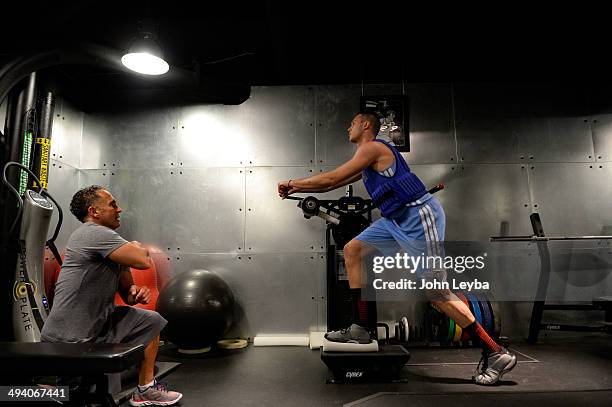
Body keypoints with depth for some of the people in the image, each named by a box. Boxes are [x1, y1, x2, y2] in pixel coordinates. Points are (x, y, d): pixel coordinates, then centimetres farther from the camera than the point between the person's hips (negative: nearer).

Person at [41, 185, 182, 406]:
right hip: (70, 339, -9)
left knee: (151, 321, 11)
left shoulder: (106, 237, 9)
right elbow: (144, 260, -29)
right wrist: (136, 246, -6)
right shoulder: (93, 233, -20)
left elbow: (126, 292, 15)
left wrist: (135, 292, -10)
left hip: (98, 322, 9)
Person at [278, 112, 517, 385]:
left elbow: (332, 179, -10)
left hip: (419, 214, -10)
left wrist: (292, 183, 2)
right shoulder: (368, 157, 22)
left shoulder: (372, 148, -8)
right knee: (352, 250, 6)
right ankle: (360, 327, 8)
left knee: (435, 291, -10)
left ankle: (496, 354, 2)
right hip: (397, 218, 10)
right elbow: (336, 183, 25)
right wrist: (297, 189, 22)